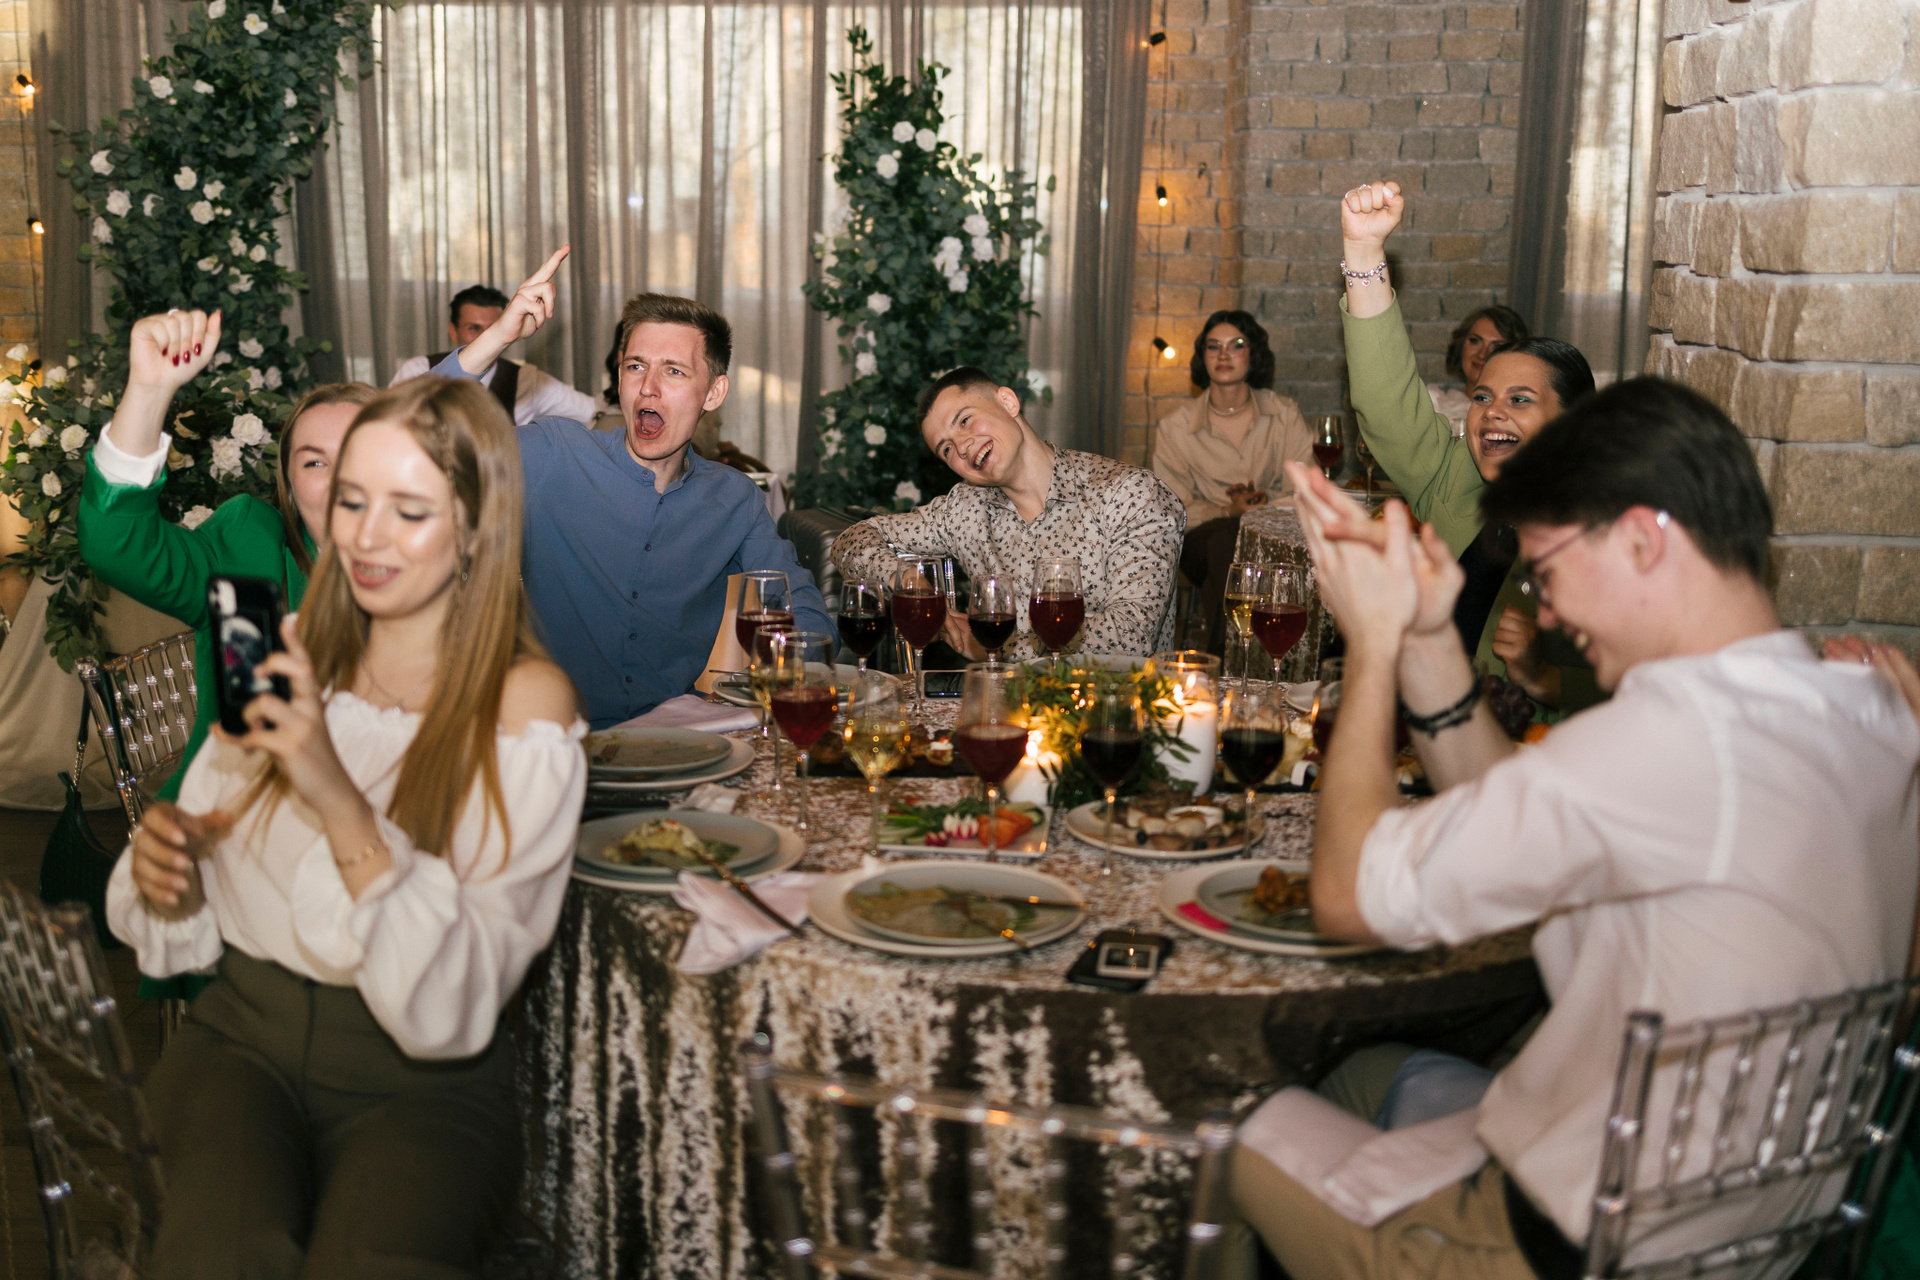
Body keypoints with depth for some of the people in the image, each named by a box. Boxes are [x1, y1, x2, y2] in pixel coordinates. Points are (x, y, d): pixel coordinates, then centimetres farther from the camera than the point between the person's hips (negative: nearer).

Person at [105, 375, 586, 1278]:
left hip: (425, 1083, -2)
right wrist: (166, 879, -11)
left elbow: (449, 1013, -18)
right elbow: (194, 932, 13)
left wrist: (340, 803, -29)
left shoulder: (526, 707, -10)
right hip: (242, 1035, 3)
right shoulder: (289, 664, 5)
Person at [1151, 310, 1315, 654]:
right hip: (1205, 540, 0)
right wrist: (1229, 511, -17)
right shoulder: (1175, 428, 5)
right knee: (1227, 536, -37)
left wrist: (1267, 502, -18)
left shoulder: (1284, 415, 10)